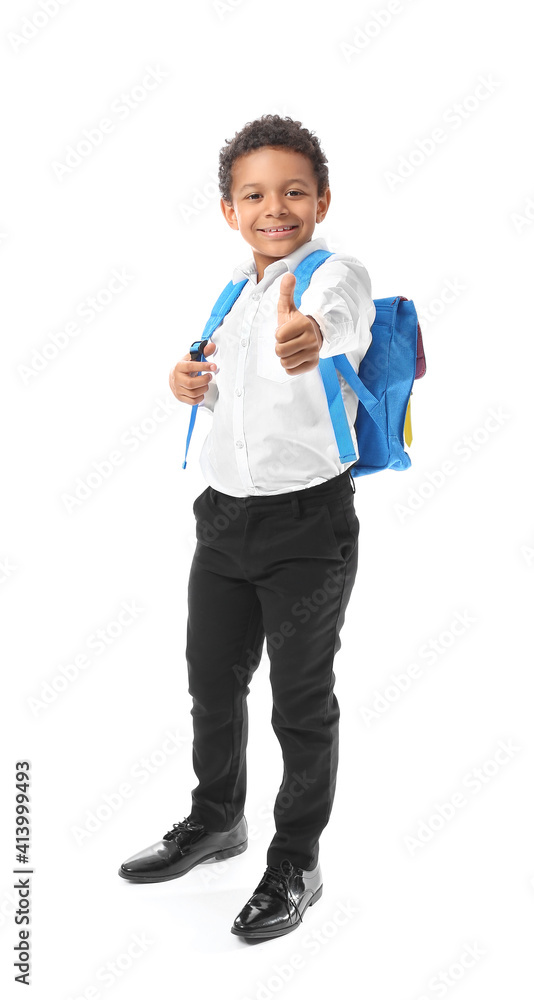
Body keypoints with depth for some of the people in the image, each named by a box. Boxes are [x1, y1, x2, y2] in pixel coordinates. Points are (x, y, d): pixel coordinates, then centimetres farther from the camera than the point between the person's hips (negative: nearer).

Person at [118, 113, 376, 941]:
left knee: (303, 700, 5)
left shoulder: (338, 275, -13)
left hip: (308, 523, -7)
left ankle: (297, 863, 24)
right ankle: (216, 820, 42)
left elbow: (339, 320, -39)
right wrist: (195, 383, -1)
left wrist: (312, 334, -63)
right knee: (211, 679, 19)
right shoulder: (233, 288, 8)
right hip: (224, 513, 7)